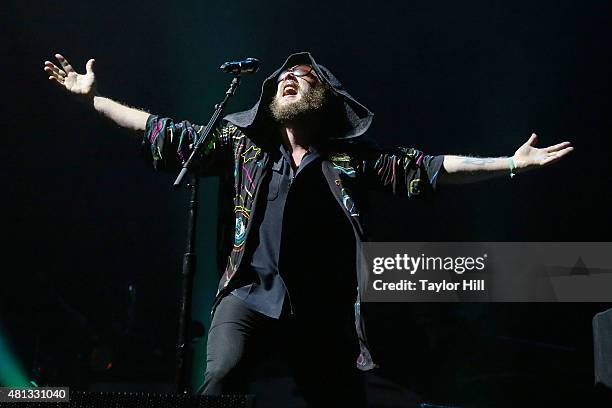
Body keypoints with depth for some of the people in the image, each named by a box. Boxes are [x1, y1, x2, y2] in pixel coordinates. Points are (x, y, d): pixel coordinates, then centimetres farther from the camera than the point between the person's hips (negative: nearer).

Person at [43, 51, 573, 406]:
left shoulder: (351, 153, 9)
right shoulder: (241, 144, 11)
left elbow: (424, 168, 6)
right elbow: (166, 135, 11)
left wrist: (511, 163, 0)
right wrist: (92, 97, 9)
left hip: (323, 308, 1)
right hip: (251, 294, 0)